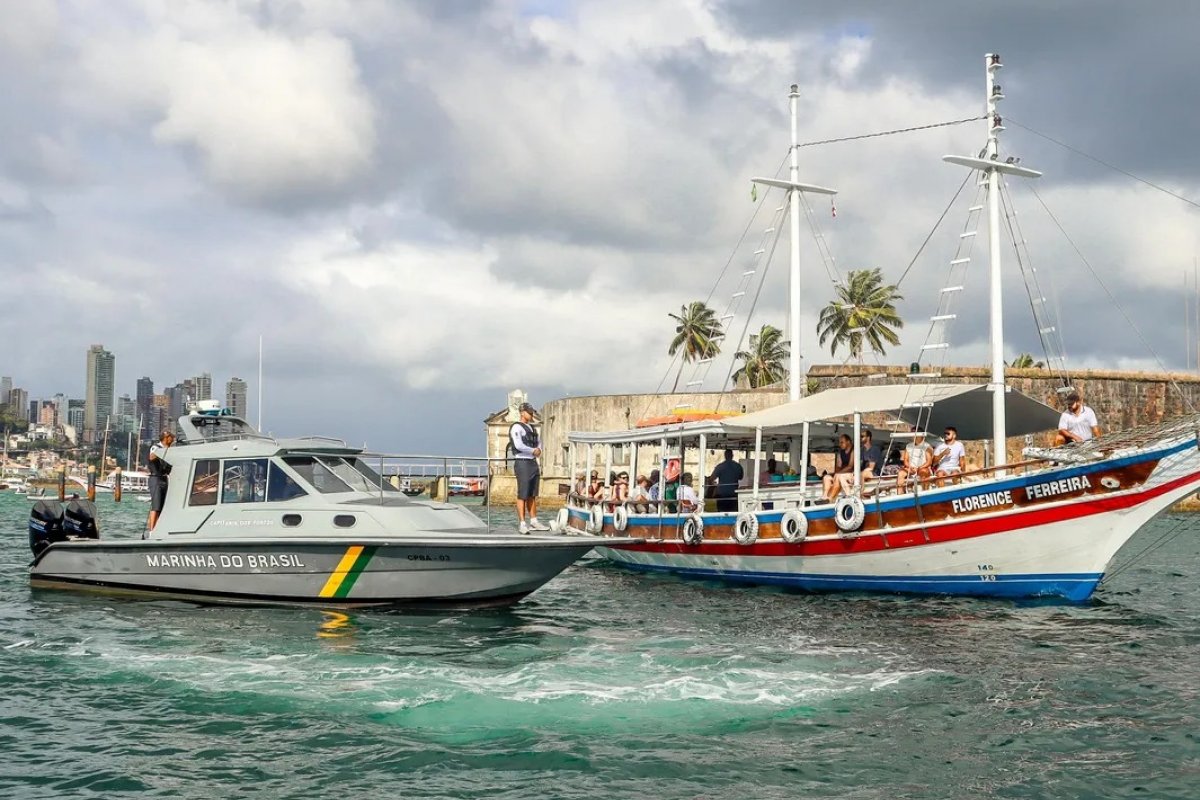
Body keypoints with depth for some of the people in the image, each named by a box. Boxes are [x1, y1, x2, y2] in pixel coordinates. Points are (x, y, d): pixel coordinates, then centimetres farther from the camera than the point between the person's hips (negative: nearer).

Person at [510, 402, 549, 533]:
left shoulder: (531, 428, 18)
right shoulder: (516, 427, -9)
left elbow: (538, 443, 22)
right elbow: (519, 445, -20)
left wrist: (539, 450, -1)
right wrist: (533, 451, -8)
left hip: (533, 463, 8)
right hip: (522, 463, -8)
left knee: (532, 495, 12)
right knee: (522, 495, -8)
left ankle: (533, 521, 18)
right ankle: (522, 524, -9)